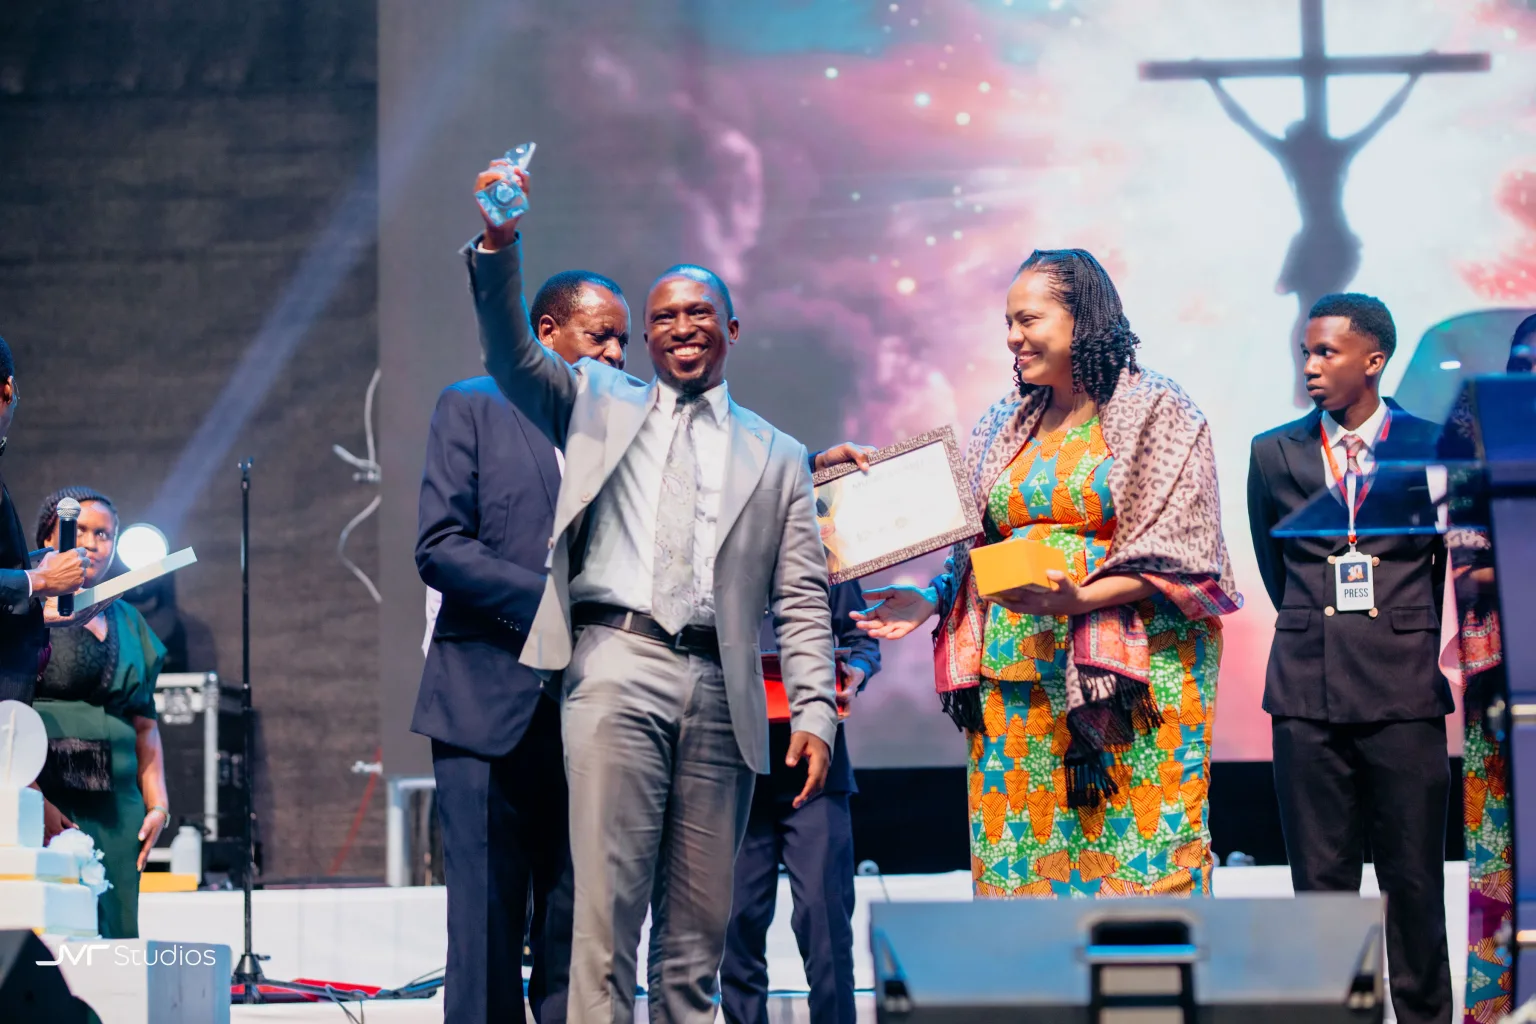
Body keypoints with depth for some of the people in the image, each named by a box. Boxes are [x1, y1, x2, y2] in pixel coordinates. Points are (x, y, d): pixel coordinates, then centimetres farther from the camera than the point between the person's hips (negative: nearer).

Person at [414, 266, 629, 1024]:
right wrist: (550, 598, -15)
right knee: (487, 926, -4)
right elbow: (439, 547, -6)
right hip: (490, 705, -4)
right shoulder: (473, 408, 5)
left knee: (576, 928, 2)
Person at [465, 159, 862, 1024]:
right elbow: (514, 353, 2)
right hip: (618, 665, -2)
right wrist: (499, 247, -15)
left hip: (722, 691, 2)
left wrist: (815, 713, 1)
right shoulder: (599, 402, 18)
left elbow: (803, 599, 13)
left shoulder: (776, 457, 18)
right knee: (607, 897, -11)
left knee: (700, 922, 2)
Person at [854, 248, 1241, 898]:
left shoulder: (1158, 414, 0)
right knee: (1020, 860, -1)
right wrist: (929, 600, 2)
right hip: (1015, 679, 5)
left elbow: (1171, 555, -8)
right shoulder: (1004, 428, 18)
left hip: (1129, 674, -5)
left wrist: (1077, 599, -20)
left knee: (1133, 855, -9)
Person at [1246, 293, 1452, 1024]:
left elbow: (1452, 558, 14)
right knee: (1320, 880, 3)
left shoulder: (1434, 449, 3)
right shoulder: (1275, 454, 8)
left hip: (1405, 690, -1)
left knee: (1414, 878, 2)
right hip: (1308, 690, 1)